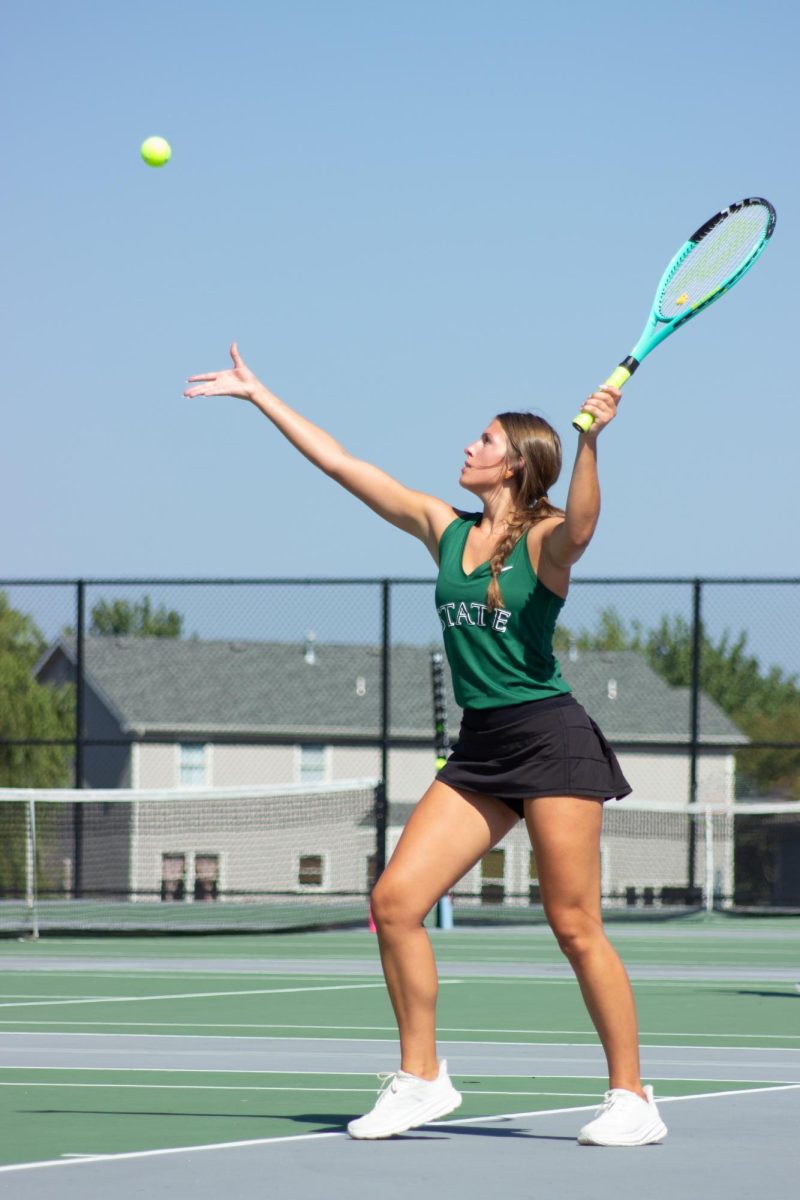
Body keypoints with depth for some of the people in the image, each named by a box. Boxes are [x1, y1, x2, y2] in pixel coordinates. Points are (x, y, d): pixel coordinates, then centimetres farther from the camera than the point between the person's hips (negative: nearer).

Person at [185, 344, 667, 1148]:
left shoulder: (545, 539, -6)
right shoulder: (444, 528, 12)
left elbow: (579, 526, -32)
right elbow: (340, 463, 15)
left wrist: (590, 441, -48)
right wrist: (259, 396, 15)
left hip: (551, 739, -7)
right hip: (480, 750, 7)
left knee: (575, 927, -6)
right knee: (395, 902, -3)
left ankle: (631, 1098, 4)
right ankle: (420, 1078, 9)